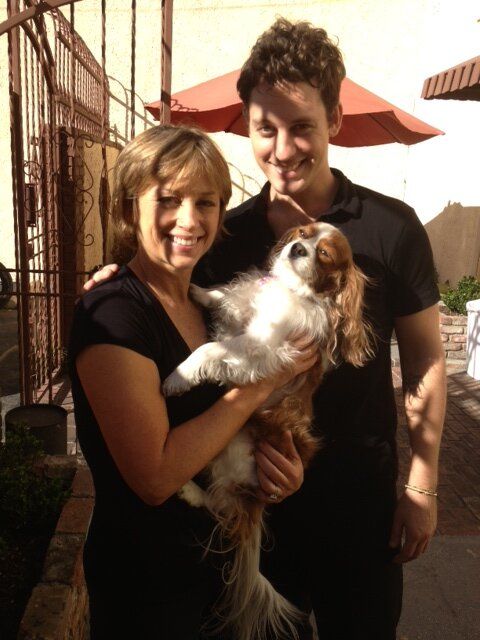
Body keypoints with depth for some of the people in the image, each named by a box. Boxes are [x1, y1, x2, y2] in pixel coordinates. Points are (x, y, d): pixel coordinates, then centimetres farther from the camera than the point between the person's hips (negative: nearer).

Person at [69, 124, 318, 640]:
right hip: (143, 577, -7)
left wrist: (279, 458, -10)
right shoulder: (111, 313, -24)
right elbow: (155, 476, -27)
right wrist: (262, 380, -22)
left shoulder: (206, 306, 0)